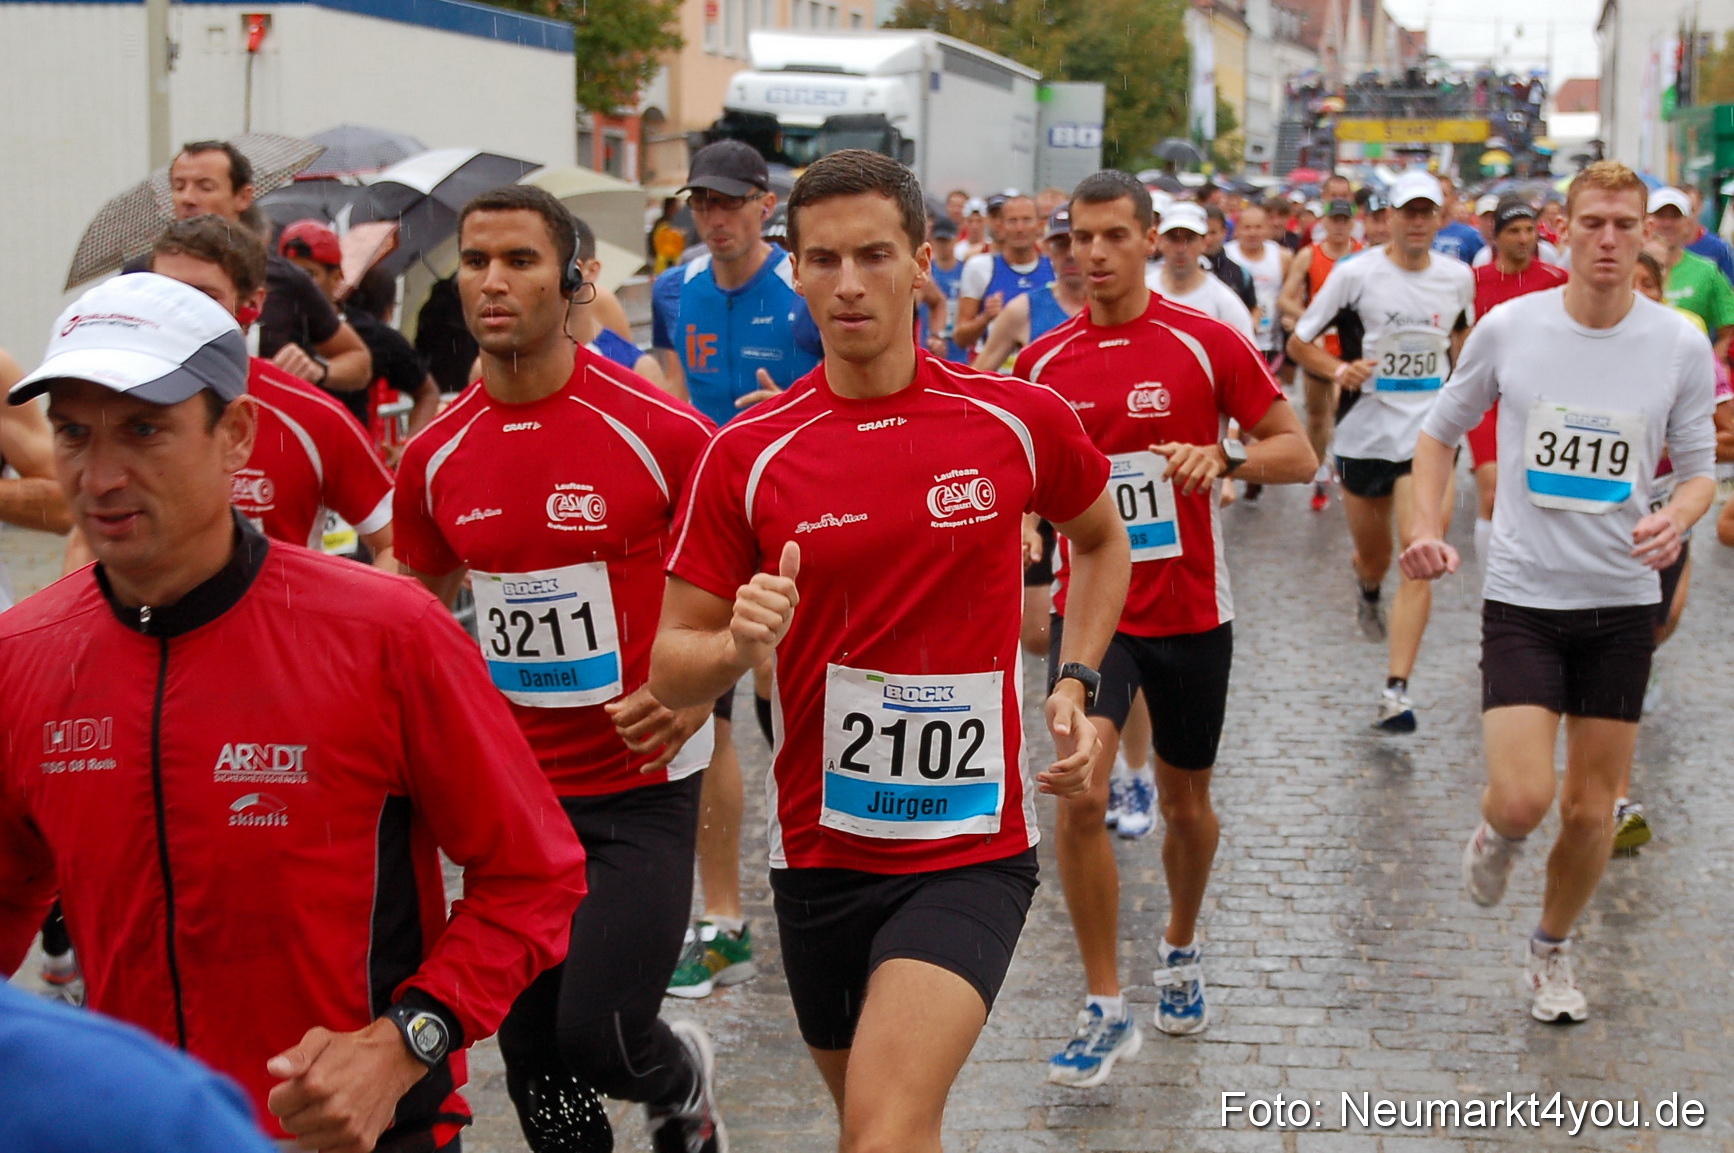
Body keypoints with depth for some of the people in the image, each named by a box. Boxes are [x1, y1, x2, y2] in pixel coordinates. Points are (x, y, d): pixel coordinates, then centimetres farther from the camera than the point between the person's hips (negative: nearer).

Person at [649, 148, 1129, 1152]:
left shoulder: (1019, 420, -5)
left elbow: (1103, 538, 17)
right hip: (820, 851, 3)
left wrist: (1076, 684, 3)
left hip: (971, 852, -2)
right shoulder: (747, 455, -5)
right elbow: (672, 669, -2)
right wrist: (738, 645, -24)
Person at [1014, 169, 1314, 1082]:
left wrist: (1222, 458, -23)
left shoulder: (1205, 342, -7)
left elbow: (1297, 453, -5)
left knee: (1185, 801, 14)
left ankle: (1180, 949, 42)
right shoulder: (1043, 362, 2)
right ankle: (1105, 1009, -5)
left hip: (1191, 611, -1)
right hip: (1090, 606, 1)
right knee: (1079, 794, -16)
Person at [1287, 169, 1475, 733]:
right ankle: (1367, 588, 55)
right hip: (1366, 433, -1)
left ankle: (1397, 690, -14)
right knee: (1374, 558, 14)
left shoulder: (1458, 277, 5)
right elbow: (1299, 342, -1)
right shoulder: (1355, 273, -5)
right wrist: (1337, 369, -19)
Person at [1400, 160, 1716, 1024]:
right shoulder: (1507, 328, -5)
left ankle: (1552, 950, 34)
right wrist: (1427, 528, -6)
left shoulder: (1681, 345, -3)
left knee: (1590, 809, 8)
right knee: (1522, 799, -15)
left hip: (1623, 603, 2)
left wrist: (1676, 515, -17)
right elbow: (1441, 432, 8)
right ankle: (1496, 838, 24)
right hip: (1522, 596, -1)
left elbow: (1699, 468, 5)